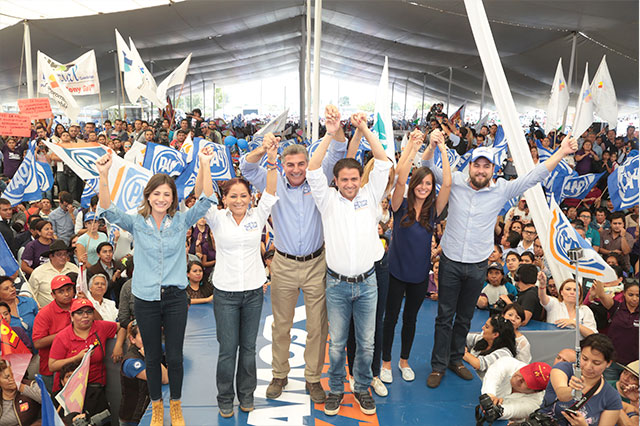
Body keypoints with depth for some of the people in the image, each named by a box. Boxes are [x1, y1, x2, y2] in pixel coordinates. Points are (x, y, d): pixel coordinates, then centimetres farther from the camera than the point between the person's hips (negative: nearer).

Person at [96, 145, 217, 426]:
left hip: (175, 297, 0)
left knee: (175, 356, 9)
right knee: (152, 357, 15)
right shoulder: (137, 223, -2)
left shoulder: (181, 221, -3)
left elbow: (206, 200, -13)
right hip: (146, 299, 1)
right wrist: (104, 176, -30)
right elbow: (107, 211, -16)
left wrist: (205, 165, -24)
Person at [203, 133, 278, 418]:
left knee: (248, 347, 14)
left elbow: (271, 191, -13)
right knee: (228, 349, 7)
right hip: (225, 291, -1)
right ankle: (225, 398, 29)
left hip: (253, 290, 1)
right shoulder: (217, 219, -2)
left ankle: (246, 394, 34)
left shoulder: (257, 215, -1)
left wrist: (272, 159, -27)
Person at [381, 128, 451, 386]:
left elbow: (447, 183, -16)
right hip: (396, 271, -2)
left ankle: (404, 361, 36)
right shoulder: (401, 206, -9)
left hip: (419, 274, 2)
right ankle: (386, 362, 28)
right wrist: (412, 147, -28)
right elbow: (400, 179, -25)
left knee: (410, 319, 17)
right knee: (391, 317, 10)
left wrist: (442, 148, -20)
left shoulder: (433, 210, -3)